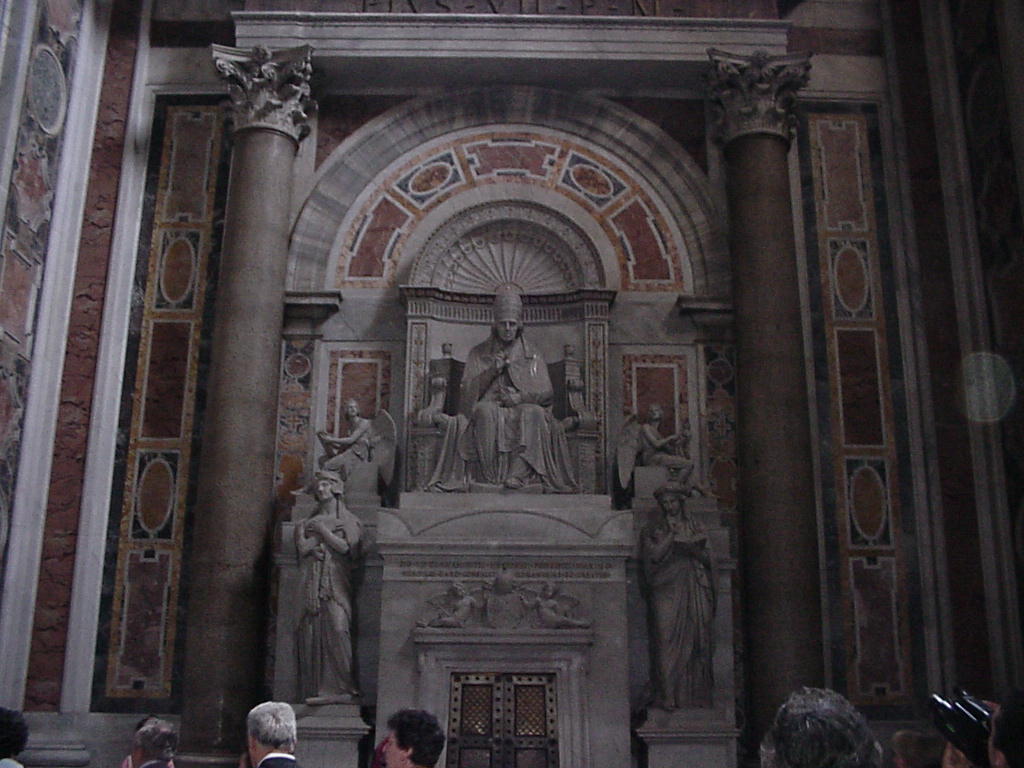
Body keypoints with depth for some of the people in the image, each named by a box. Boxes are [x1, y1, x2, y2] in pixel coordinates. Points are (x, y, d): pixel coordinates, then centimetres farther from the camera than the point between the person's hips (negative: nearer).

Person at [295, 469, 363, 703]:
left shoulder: (349, 521, 12)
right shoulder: (307, 523, 21)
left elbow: (345, 546, -4)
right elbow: (303, 547, 4)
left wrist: (322, 530, 1)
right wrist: (331, 534, 0)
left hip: (336, 581, -3)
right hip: (312, 583, 3)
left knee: (337, 628, -17)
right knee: (311, 631, -8)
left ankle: (341, 687, -17)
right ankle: (316, 689, -9)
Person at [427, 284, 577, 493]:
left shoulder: (531, 354, 17)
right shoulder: (479, 353, 16)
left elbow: (546, 393, 7)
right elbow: (468, 391, 5)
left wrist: (522, 397, -11)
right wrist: (492, 370, -8)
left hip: (522, 408, 0)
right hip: (490, 408, 0)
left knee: (533, 413, -35)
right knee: (486, 411, -36)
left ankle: (519, 475, -39)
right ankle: (490, 475, -36)